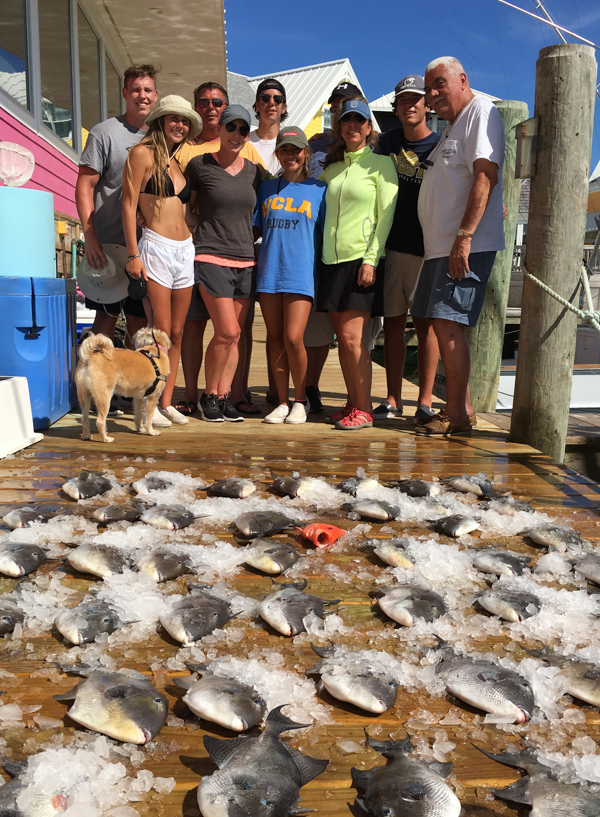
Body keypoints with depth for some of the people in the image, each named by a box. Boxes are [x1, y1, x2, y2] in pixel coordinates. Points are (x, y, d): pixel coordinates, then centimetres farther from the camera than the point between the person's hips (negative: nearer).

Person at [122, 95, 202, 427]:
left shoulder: (178, 162, 19)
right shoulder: (143, 153, -1)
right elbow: (129, 204, -7)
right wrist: (133, 254, -13)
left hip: (185, 250, 7)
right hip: (156, 248, -7)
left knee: (177, 333, 6)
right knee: (160, 332, -8)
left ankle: (166, 401, 14)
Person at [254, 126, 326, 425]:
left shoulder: (319, 189, 8)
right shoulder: (267, 188, 15)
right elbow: (255, 229, 21)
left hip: (301, 273, -3)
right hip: (268, 271, 3)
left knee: (293, 338, -12)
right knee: (275, 339, 4)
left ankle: (300, 400, 7)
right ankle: (282, 402, 14)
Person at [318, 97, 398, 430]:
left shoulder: (381, 163, 2)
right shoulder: (331, 168, 19)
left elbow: (386, 215, -5)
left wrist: (371, 259, -15)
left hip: (362, 259, -6)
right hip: (332, 259, 6)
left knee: (352, 336, -12)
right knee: (342, 337, 5)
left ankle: (364, 409, -3)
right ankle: (352, 403, 13)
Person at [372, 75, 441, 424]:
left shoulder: (440, 146, 1)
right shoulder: (387, 141, 12)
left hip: (426, 247, -3)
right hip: (391, 245, 4)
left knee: (425, 323, -1)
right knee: (393, 322, 5)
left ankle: (426, 402, 6)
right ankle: (393, 400, 12)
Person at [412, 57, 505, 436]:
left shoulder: (482, 110, -5)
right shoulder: (452, 125, 25)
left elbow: (486, 176, -18)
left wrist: (464, 236, -25)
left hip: (467, 246, -10)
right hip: (441, 245, 10)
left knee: (447, 322, -13)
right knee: (445, 326, 9)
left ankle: (456, 414, -7)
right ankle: (462, 409, 16)